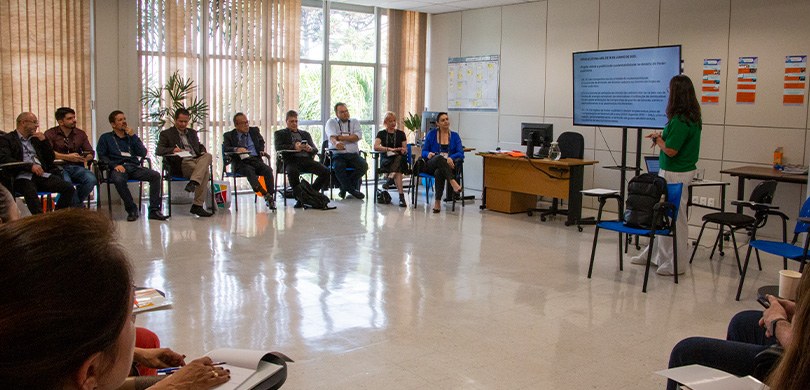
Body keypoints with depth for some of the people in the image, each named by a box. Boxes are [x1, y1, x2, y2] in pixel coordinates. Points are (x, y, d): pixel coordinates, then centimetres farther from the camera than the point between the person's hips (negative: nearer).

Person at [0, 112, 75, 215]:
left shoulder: (35, 139, 26)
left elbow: (51, 158, 24)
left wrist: (44, 140, 9)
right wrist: (30, 166, -17)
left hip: (42, 175, 6)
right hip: (22, 177, -5)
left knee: (69, 189, -19)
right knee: (31, 192, -40)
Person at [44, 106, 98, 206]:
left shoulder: (81, 134, 17)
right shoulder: (50, 134, 5)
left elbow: (91, 153, 11)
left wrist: (86, 158, -13)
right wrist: (67, 157, -16)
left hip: (77, 167, 4)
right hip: (59, 167, -4)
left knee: (91, 179, -28)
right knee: (66, 182, -37)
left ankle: (75, 203, -6)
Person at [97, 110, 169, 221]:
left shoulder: (131, 136, 25)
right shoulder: (105, 138, 18)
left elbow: (143, 154, 11)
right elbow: (102, 156, 5)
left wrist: (133, 136, 5)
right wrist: (115, 165, -12)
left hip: (134, 167, 3)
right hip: (118, 168, -3)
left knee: (155, 175, -24)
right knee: (119, 180, -39)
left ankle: (154, 210, -23)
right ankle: (132, 209, -24)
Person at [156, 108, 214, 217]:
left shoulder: (192, 132, 30)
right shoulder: (166, 134, 11)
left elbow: (200, 146, 33)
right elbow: (159, 150, 0)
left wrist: (203, 151, 7)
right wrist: (172, 150, -21)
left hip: (197, 160, 5)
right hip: (182, 164, -5)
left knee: (208, 155, -32)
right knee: (205, 172, -33)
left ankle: (193, 182, -43)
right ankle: (197, 205, -35)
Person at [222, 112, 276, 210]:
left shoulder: (254, 131, 20)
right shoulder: (229, 135, 9)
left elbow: (261, 141, 36)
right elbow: (225, 148, -5)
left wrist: (261, 150, 14)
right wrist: (236, 149, -25)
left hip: (256, 159, 3)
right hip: (241, 162, -3)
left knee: (268, 169, -29)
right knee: (249, 171, -37)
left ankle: (271, 197, -35)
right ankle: (265, 195, -46)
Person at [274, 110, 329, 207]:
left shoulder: (305, 134, 29)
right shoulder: (280, 133, 19)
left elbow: (315, 149, 18)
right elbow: (278, 147, -1)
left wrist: (310, 148, -8)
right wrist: (294, 147, -18)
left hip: (307, 159, 4)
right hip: (291, 160, -4)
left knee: (326, 171, -23)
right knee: (292, 172, -40)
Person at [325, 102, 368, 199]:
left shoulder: (354, 122, 16)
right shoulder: (331, 122, 9)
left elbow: (358, 136, -3)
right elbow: (332, 137, -12)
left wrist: (340, 137, -9)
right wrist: (336, 143, -37)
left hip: (353, 154, 2)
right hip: (337, 154, -2)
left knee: (364, 165, -25)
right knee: (338, 166, -34)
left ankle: (345, 186, -12)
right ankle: (352, 189, -18)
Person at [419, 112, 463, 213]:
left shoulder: (455, 136, 10)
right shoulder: (432, 134, 8)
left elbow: (461, 153, -2)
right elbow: (424, 152, 6)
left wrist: (450, 158, -22)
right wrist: (428, 154, -18)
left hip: (448, 166, 0)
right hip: (431, 165, 0)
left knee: (439, 172, -37)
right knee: (439, 158, -37)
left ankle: (437, 201, -36)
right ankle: (453, 182, -51)